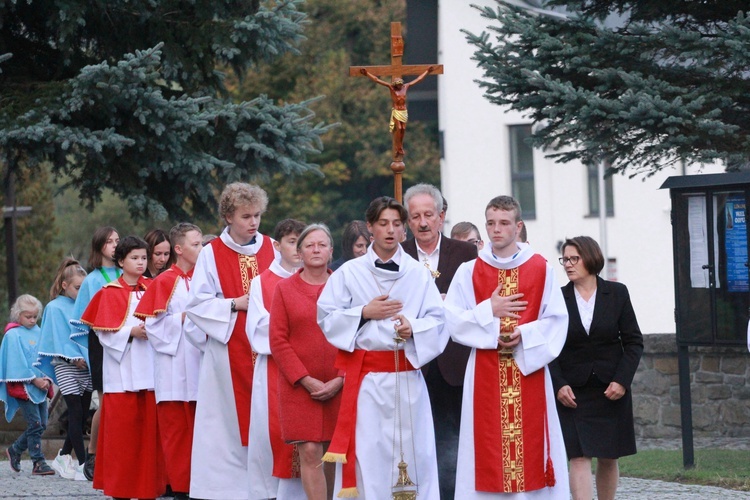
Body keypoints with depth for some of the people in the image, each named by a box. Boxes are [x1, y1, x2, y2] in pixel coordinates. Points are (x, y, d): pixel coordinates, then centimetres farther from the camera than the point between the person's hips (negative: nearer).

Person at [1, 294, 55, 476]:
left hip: (40, 385, 6)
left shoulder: (37, 332, 11)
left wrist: (46, 379, -2)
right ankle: (38, 463, -5)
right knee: (35, 424, -9)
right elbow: (18, 363, -11)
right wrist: (34, 380, -14)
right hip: (23, 386, -6)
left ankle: (15, 450, 24)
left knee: (41, 424, 7)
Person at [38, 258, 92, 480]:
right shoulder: (55, 308, -2)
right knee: (76, 413, -9)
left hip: (84, 366, 5)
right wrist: (75, 358, -15)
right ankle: (83, 464, -9)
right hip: (66, 367, -5)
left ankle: (63, 457, 19)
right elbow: (58, 339, -6)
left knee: (82, 415, 6)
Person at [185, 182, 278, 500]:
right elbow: (198, 304, -3)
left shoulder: (271, 250, 9)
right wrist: (235, 304, -13)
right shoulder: (211, 254, 0)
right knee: (229, 420, -3)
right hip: (228, 351, -2)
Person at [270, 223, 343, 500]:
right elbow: (278, 340, 1)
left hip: (339, 387, 1)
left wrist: (341, 379, -8)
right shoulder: (285, 288, 6)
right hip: (299, 387, -1)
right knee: (310, 454, -9)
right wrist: (306, 380, -9)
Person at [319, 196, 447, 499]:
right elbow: (326, 317, 4)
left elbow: (438, 320, 3)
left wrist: (413, 327, -16)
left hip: (408, 377, 1)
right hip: (366, 376, -1)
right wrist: (364, 313, -8)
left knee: (412, 449, -2)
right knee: (367, 451, -5)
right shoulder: (350, 273, 6)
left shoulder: (418, 273, 7)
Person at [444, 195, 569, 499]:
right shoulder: (469, 272, 6)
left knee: (531, 443, -1)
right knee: (488, 446, -2)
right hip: (485, 374, 0)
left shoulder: (540, 269, 4)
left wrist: (525, 334, -13)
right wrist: (489, 311, -11)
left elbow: (556, 320, 1)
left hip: (529, 369, 0)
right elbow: (452, 320, 1)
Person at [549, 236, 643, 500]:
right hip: (572, 393, -1)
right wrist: (559, 385, -11)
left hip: (610, 390, 1)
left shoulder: (616, 293, 1)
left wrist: (622, 381, -9)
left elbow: (634, 341, 2)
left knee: (608, 458, 7)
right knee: (579, 457, -11)